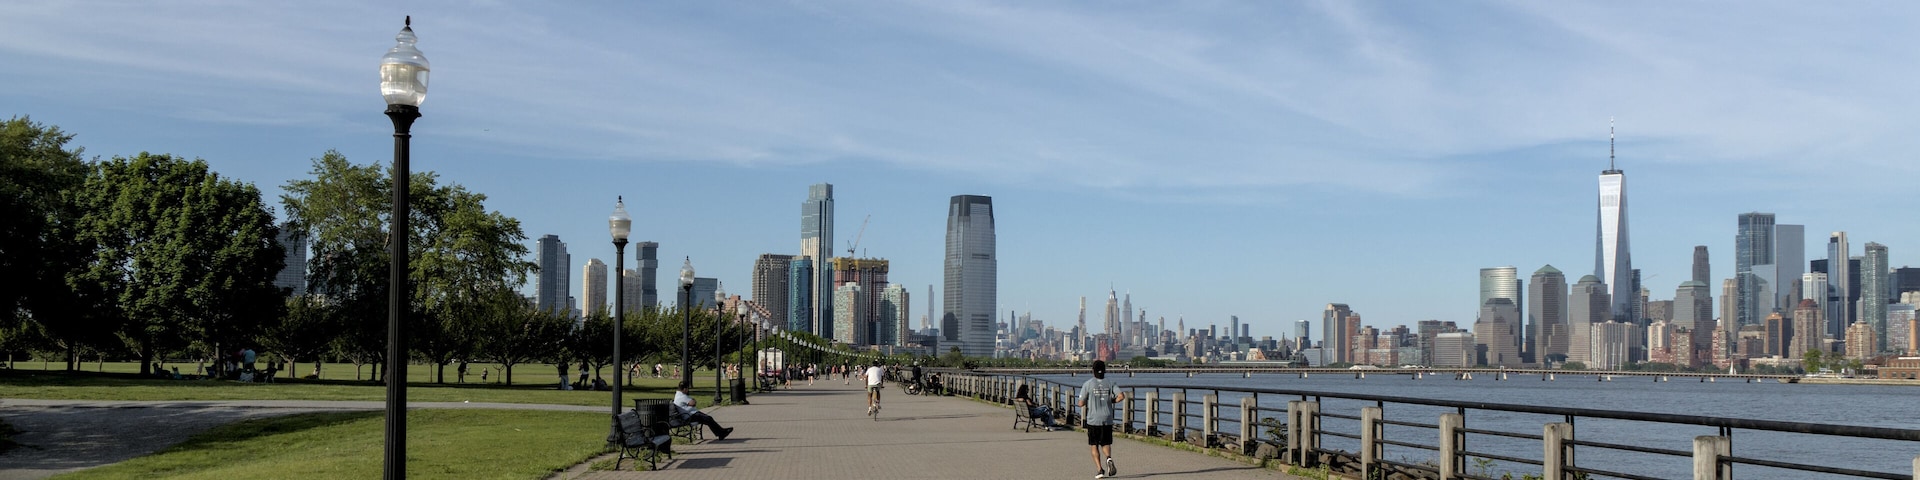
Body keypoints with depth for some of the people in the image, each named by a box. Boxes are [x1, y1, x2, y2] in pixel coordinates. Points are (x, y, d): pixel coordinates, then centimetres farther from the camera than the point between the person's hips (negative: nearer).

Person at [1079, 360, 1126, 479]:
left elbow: (1081, 403, -6)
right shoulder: (1110, 383, 2)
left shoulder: (1088, 384, -5)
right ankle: (1109, 458, -18)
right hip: (1107, 420, 2)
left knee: (1094, 446, 8)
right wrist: (1111, 401, 9)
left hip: (1093, 420, -2)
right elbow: (1121, 396, -8)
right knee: (1106, 443, 13)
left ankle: (1099, 469, -4)